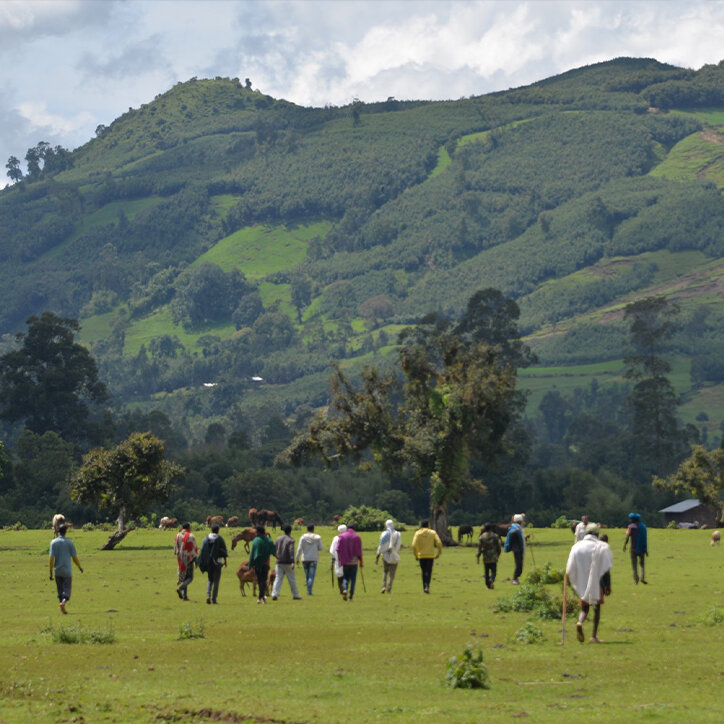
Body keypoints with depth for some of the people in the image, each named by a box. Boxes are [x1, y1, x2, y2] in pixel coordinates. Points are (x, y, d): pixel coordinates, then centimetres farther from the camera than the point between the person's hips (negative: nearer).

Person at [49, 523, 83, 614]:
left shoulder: (53, 542, -2)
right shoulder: (69, 542, -5)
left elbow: (51, 558, -7)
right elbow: (74, 557, -2)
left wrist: (51, 572, -4)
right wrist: (80, 567, 15)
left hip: (57, 570, 2)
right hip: (67, 570, -2)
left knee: (60, 590, 14)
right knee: (67, 590, -2)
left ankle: (61, 603, 12)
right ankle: (63, 602, -28)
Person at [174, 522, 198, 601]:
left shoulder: (178, 535, 5)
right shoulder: (190, 536, -10)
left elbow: (175, 548, 8)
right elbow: (194, 549, -10)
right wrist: (196, 560, -3)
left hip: (180, 559, 5)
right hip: (189, 558, -5)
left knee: (184, 577, 13)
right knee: (190, 577, 1)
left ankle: (185, 596, 9)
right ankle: (180, 588, -23)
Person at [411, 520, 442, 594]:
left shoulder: (417, 533, 0)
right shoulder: (432, 533, 1)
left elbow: (414, 545, -9)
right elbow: (439, 543, -7)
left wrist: (416, 555, 2)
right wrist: (439, 553, 4)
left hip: (421, 555, 1)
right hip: (431, 555, -1)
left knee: (424, 572, 14)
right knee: (429, 571, 2)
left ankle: (425, 587, 13)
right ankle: (427, 586, -18)